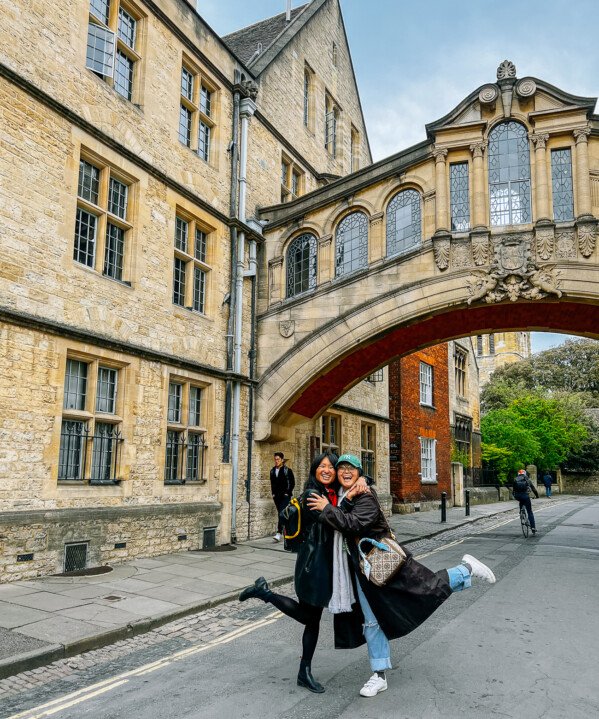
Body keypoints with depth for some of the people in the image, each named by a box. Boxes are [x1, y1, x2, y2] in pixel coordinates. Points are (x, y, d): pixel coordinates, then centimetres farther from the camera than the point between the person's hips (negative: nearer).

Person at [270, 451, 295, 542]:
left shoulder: (287, 470, -4)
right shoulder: (272, 471, 11)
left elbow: (292, 483, -3)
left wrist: (287, 493, -8)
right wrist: (273, 493, 11)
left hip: (285, 496, -6)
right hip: (276, 496, 6)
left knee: (281, 513, -16)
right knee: (281, 514, 10)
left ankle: (279, 533, -20)